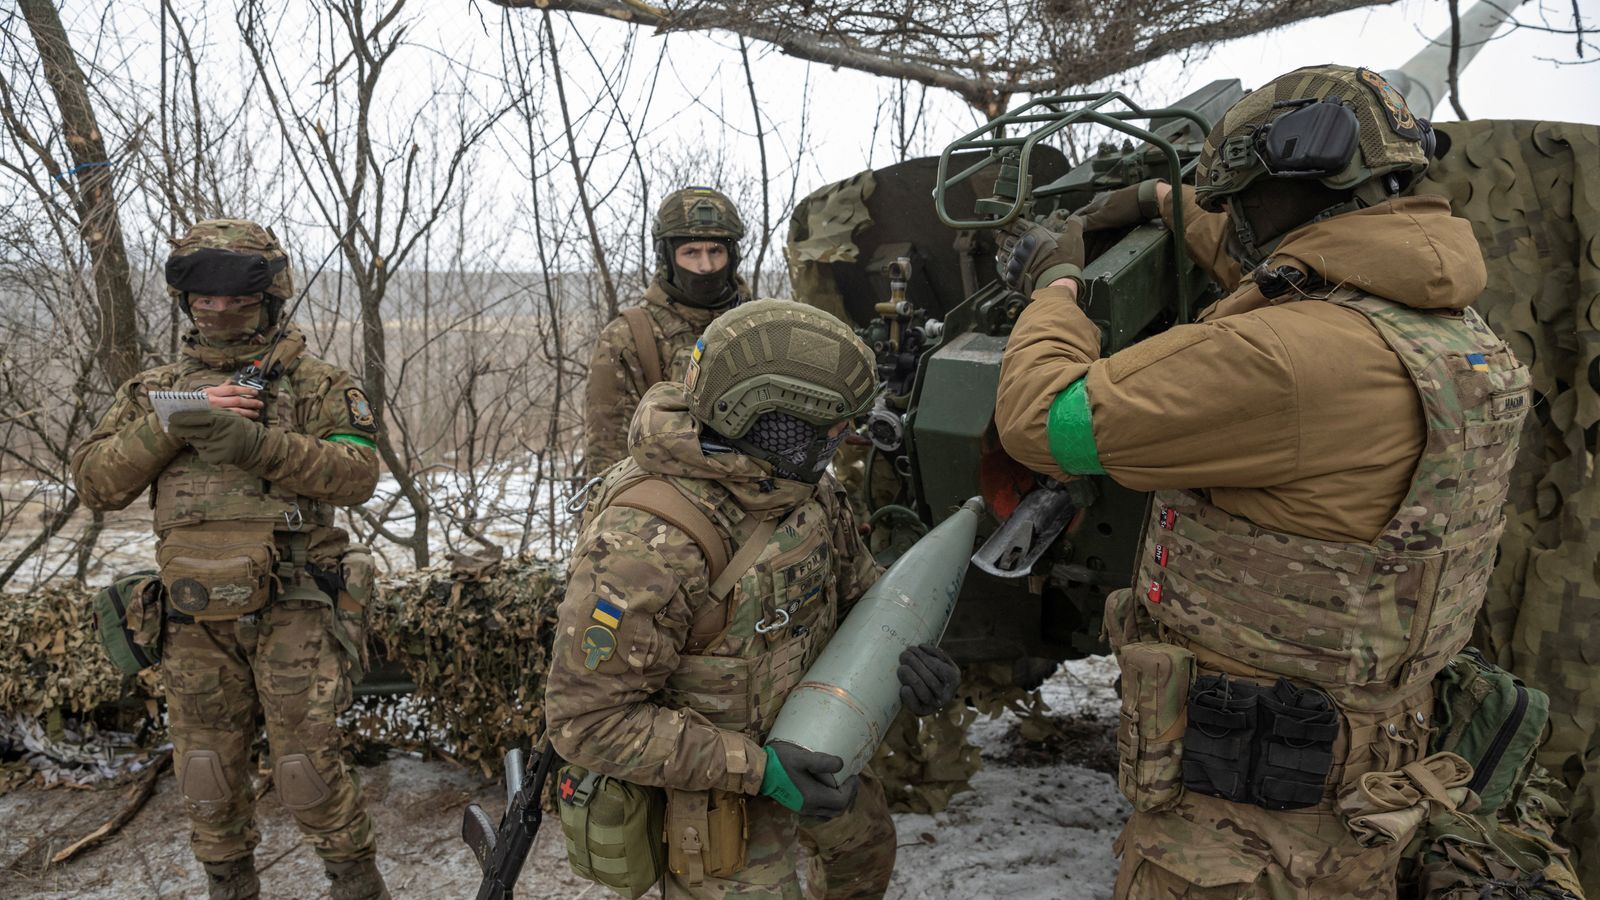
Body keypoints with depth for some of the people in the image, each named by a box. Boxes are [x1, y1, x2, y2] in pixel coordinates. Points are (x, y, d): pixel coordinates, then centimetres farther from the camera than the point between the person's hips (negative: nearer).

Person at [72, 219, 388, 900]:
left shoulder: (313, 383, -1)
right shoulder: (154, 391, 11)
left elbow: (356, 474, -13)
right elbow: (95, 483, 2)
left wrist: (257, 444, -26)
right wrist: (168, 427, -14)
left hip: (291, 612, -4)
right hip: (196, 620, 4)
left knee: (309, 774, 0)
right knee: (209, 782, 13)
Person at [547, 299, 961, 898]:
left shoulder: (798, 483, -11)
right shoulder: (648, 541, -36)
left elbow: (855, 578, 7)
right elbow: (589, 720, -31)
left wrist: (901, 649, -15)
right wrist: (757, 770, -32)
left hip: (797, 746, 8)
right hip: (710, 783, -8)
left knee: (868, 846, 28)